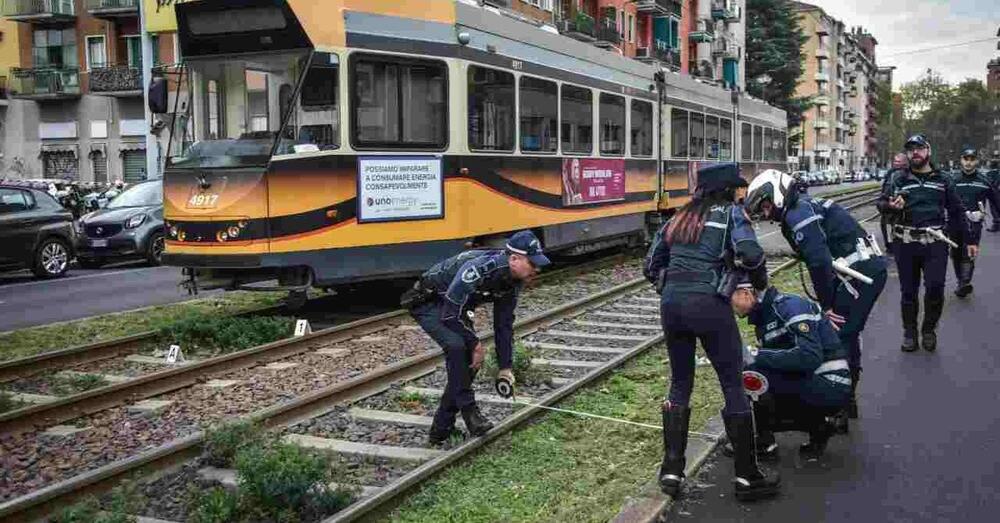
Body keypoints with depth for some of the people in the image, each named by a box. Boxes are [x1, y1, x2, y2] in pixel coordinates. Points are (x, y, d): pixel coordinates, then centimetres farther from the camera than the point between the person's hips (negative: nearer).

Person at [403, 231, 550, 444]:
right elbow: (451, 312, -33)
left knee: (470, 361, -1)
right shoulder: (479, 269, -37)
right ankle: (468, 410, -16)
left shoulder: (513, 280, -10)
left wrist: (505, 366, -3)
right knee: (456, 346, -31)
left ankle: (441, 428, 9)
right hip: (427, 301, -8)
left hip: (454, 307, 8)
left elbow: (504, 323, -1)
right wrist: (475, 344, -22)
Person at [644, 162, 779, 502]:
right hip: (709, 304, -5)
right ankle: (747, 477, 11)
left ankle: (671, 471, 14)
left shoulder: (679, 217, 20)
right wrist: (761, 283, 7)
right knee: (733, 385, 6)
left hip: (671, 303, 5)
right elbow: (750, 254, -11)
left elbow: (651, 267, 18)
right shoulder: (730, 213, 6)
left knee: (680, 384, 18)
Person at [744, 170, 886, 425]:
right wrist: (827, 300, 14)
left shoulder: (797, 216, -14)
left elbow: (819, 262, -22)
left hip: (861, 273, -10)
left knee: (838, 337, -7)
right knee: (846, 334, 18)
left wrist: (826, 305, -14)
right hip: (871, 267, 10)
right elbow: (820, 258, 18)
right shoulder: (805, 207, 18)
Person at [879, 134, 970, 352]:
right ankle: (910, 332, 22)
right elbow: (881, 202, 1)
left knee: (935, 287, -13)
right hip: (906, 244, 0)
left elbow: (957, 212, 13)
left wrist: (969, 240, 12)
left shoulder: (943, 180, 9)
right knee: (908, 291, 7)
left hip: (935, 243, 0)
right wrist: (891, 206, -23)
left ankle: (929, 330, 10)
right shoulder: (899, 179, 7)